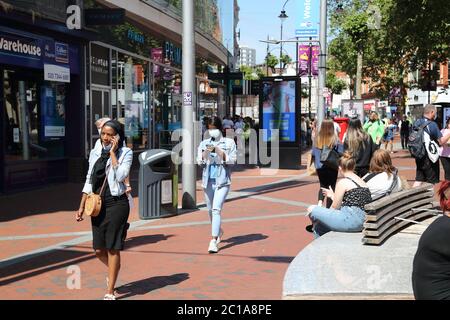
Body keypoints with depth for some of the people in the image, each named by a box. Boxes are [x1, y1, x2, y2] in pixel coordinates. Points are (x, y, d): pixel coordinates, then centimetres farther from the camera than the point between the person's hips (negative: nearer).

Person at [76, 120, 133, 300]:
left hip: (117, 204, -5)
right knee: (99, 250, 8)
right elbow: (89, 181, 14)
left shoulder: (125, 153, -4)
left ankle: (110, 292, 8)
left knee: (112, 248, -1)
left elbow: (121, 176, -20)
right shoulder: (95, 153, 10)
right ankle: (113, 272, 40)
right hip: (97, 205, 5)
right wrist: (82, 206, 11)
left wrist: (113, 153, -14)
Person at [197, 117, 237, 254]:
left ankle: (214, 241, -20)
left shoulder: (229, 142, 3)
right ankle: (218, 231, 41)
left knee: (216, 209, -17)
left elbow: (232, 160, -3)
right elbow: (199, 161, 6)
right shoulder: (204, 143, 11)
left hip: (222, 181, -4)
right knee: (210, 210, 15)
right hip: (208, 180, 4)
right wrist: (205, 154, -13)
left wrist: (220, 152, -16)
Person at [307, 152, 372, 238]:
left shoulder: (343, 182, -5)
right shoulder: (362, 181, 19)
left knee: (312, 209, 0)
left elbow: (335, 207, -2)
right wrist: (332, 195, 36)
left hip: (350, 221, -9)